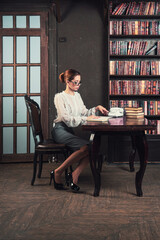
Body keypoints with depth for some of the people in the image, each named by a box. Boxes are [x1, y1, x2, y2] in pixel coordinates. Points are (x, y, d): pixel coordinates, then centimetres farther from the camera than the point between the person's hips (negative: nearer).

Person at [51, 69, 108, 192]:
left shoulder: (77, 95, 17)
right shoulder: (60, 97, -6)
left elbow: (85, 112, 18)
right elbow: (67, 119, -16)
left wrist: (96, 108, 2)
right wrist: (86, 119, -22)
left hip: (71, 131, 7)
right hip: (60, 130, -7)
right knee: (85, 147, -28)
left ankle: (75, 175, -19)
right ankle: (58, 172, -18)